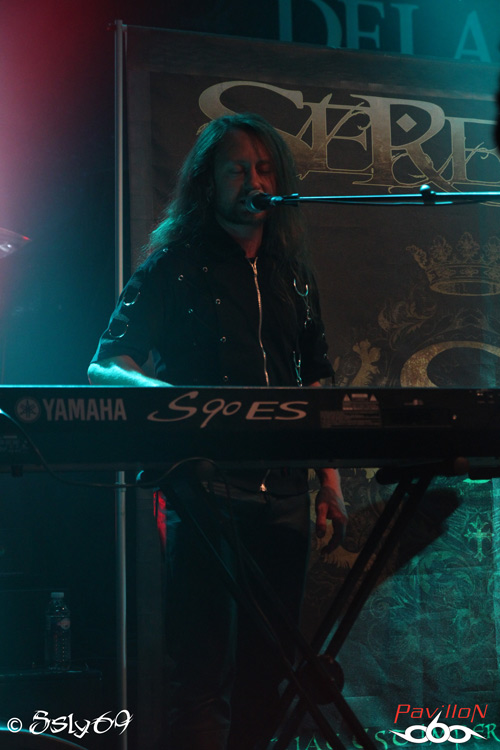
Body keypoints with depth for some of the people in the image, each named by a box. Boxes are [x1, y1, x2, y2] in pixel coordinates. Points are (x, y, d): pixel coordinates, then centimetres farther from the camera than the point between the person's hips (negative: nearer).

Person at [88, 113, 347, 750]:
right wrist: (168, 393, -28)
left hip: (283, 489, 5)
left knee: (267, 669, 8)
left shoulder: (293, 274, 16)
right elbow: (103, 367, -6)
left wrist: (330, 480, 12)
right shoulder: (173, 265, 1)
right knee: (204, 669, -7)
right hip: (205, 488, -5)